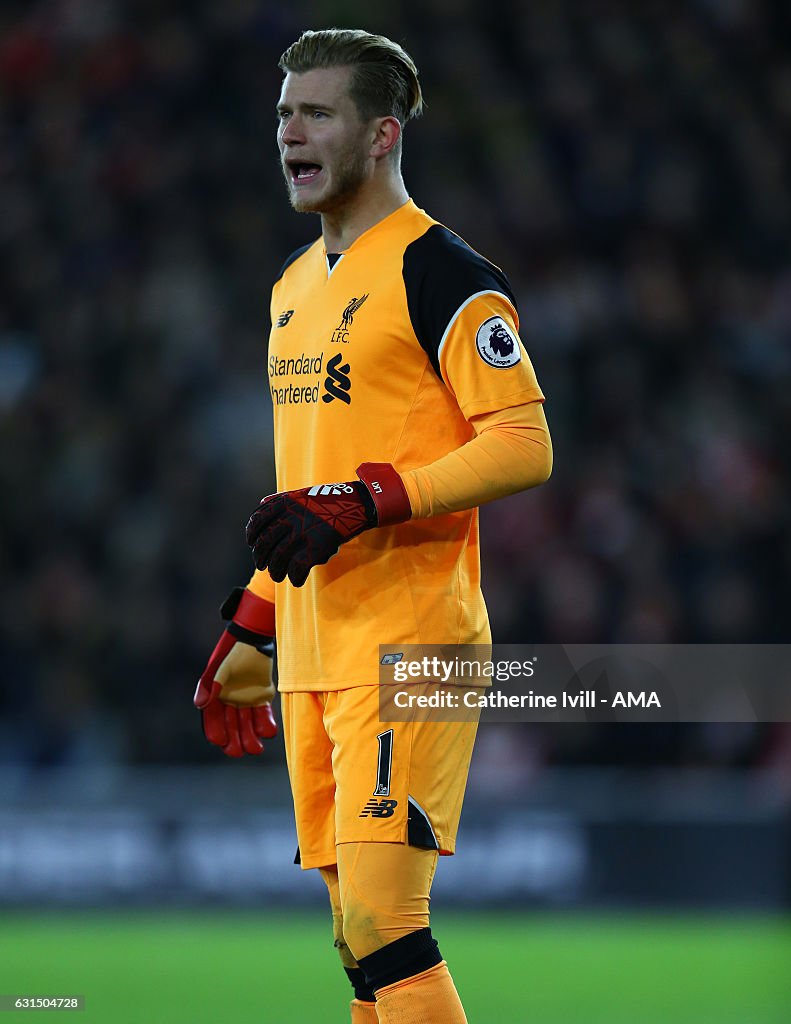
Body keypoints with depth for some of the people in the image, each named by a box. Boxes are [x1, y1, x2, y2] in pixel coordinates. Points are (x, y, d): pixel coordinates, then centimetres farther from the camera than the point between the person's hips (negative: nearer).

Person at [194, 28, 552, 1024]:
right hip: (311, 657, 8)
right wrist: (250, 626, 23)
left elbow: (522, 445, -14)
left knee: (383, 921, -15)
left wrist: (361, 503, -21)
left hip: (408, 648, -8)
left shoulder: (440, 272, -8)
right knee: (356, 932, 7)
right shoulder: (296, 286, 19)